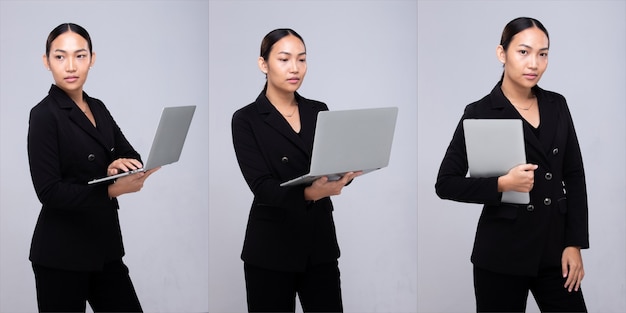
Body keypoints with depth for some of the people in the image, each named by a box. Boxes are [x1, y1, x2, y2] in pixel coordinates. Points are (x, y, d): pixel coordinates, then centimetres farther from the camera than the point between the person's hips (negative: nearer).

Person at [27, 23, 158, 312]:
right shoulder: (44, 115, -13)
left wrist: (120, 164, -14)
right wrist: (111, 190, -26)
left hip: (103, 244, 7)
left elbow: (132, 156, 9)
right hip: (61, 253, -7)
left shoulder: (98, 109, 10)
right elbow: (49, 190, -19)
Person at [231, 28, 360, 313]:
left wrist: (349, 170, -23)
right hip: (271, 248, -4)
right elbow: (262, 186, -18)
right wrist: (309, 193, -35)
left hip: (320, 243, 4)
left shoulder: (319, 111, 9)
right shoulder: (247, 119, -6)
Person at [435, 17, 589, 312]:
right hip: (502, 254, -4)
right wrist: (502, 184, -19)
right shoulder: (480, 113, -7)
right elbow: (446, 184, -6)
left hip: (554, 249, 4)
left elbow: (574, 176, 8)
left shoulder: (556, 105, 6)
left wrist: (575, 243, 1)